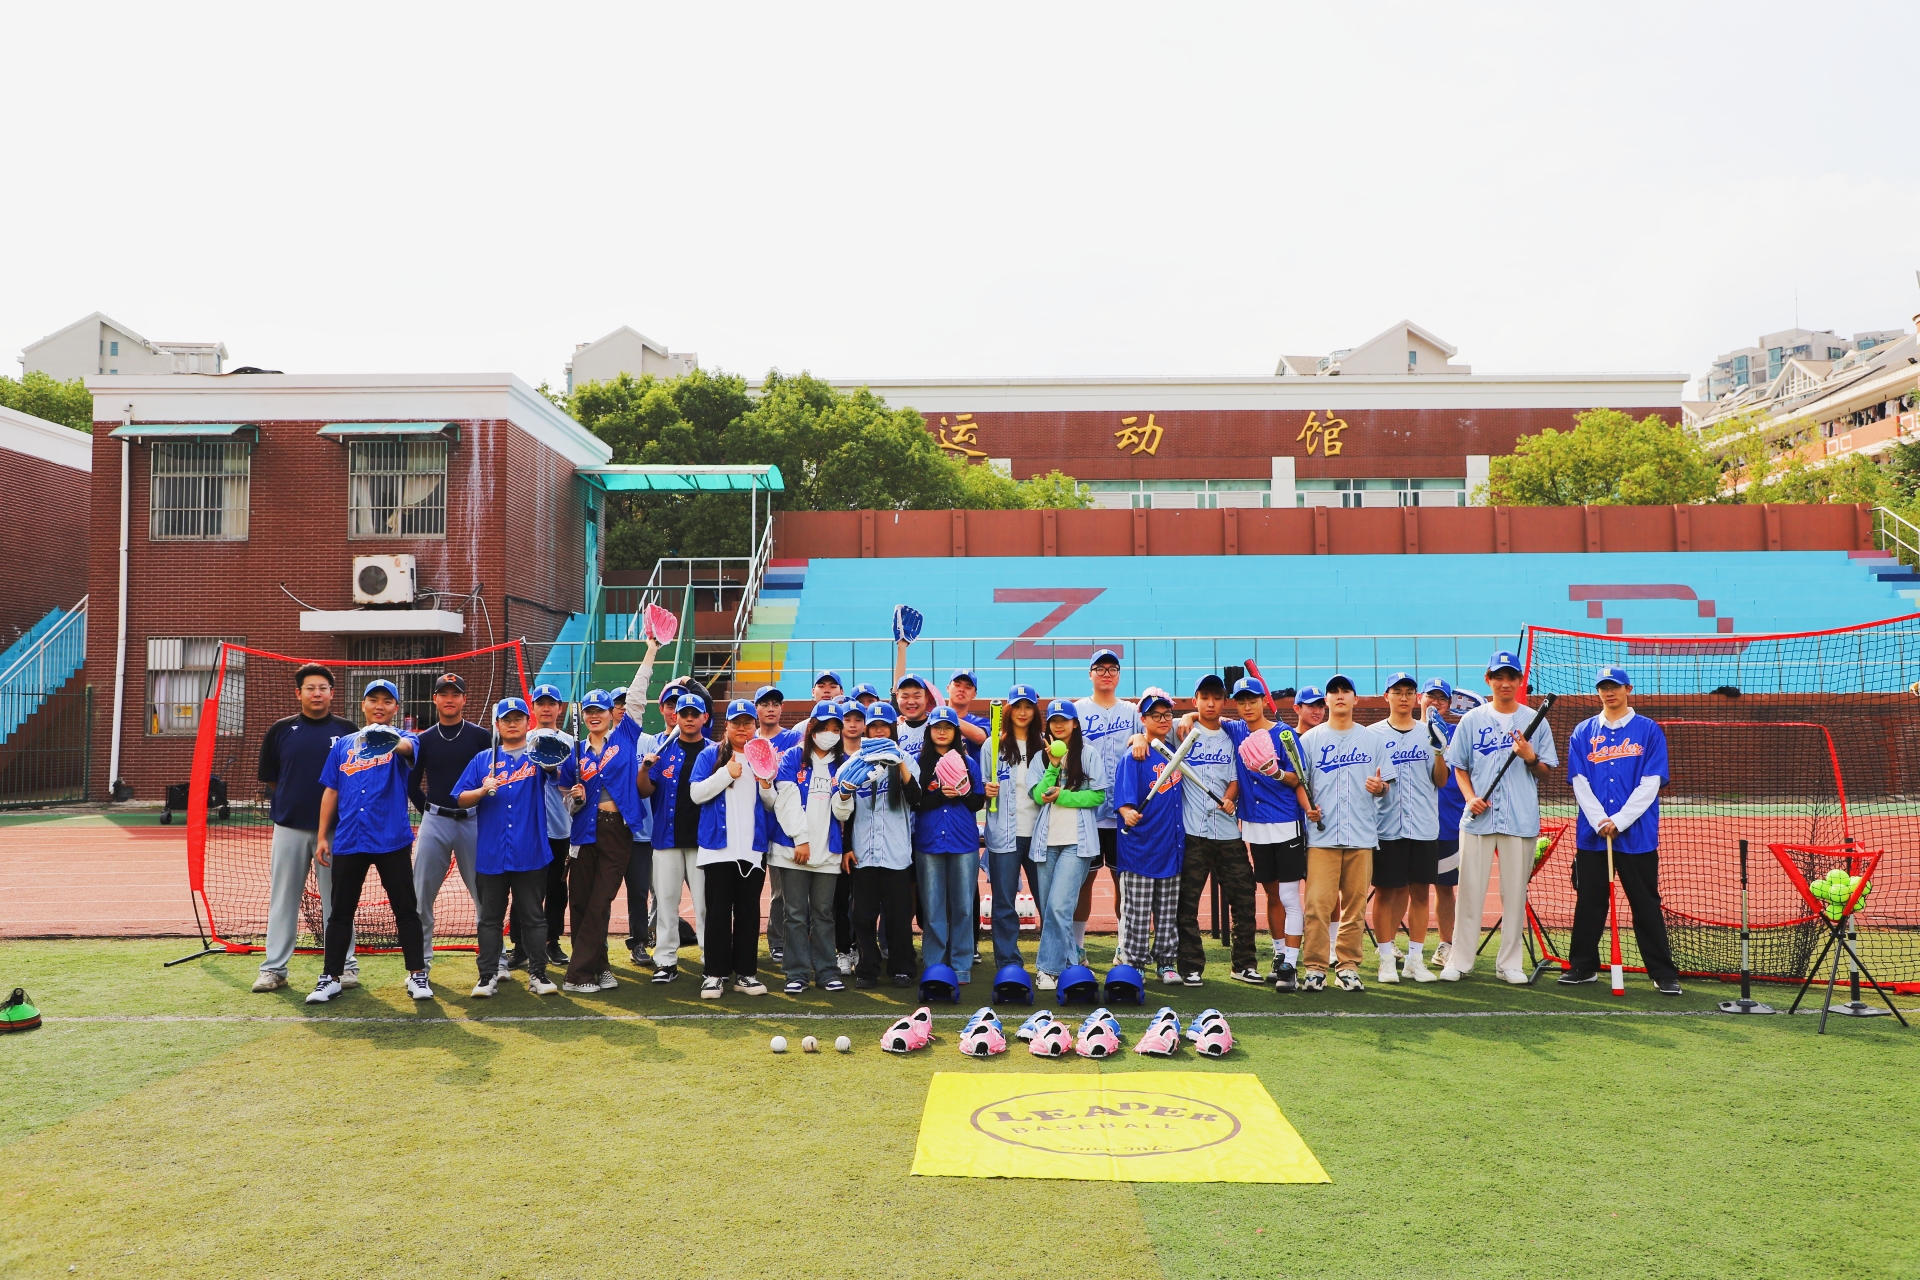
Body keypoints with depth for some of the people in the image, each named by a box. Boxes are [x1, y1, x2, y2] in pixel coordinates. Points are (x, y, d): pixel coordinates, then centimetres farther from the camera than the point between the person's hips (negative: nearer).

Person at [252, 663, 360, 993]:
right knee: (283, 899, 7)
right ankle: (274, 968, 15)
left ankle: (344, 966, 12)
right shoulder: (280, 730, 3)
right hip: (290, 828, 1)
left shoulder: (347, 730, 2)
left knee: (337, 900, 5)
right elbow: (269, 777, 11)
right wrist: (291, 801, 6)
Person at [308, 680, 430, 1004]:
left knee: (406, 909, 2)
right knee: (340, 912, 9)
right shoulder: (343, 745, 12)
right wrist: (322, 836, 8)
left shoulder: (402, 740, 1)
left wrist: (392, 742, -49)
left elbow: (409, 747, -25)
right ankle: (331, 977, 19)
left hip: (391, 840, -3)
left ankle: (417, 975, 12)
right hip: (347, 841, 3)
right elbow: (331, 791, 14)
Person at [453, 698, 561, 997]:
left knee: (533, 917, 4)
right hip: (491, 855, 2)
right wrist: (482, 791, -12)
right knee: (490, 918, 8)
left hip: (530, 854, -2)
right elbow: (460, 799, 8)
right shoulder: (483, 760, 11)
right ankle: (488, 976, 15)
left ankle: (537, 974, 11)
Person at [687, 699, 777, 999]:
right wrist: (727, 773, -14)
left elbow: (773, 805, 12)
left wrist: (766, 785, -9)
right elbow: (696, 793, -7)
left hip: (753, 848, 2)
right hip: (718, 846, -2)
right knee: (718, 910, 0)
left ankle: (746, 973, 13)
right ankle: (714, 973, 5)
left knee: (749, 911, 6)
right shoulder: (710, 755, 4)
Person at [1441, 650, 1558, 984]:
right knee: (1470, 890, 1)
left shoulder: (1535, 721, 6)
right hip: (1478, 818, 0)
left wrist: (1530, 758, -13)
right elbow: (1459, 766, 10)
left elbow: (1546, 771, 8)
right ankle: (1459, 960, 9)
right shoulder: (1472, 719, 7)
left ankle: (1509, 962, 15)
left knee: (1515, 893, 4)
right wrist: (1470, 797, -6)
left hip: (1521, 819, 0)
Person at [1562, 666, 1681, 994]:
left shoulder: (1649, 731, 2)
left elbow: (1650, 783, -5)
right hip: (1591, 834, 2)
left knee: (1646, 905, 1)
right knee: (1589, 902, 9)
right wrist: (1599, 821, -10)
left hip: (1637, 834, -2)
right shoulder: (1583, 733, 9)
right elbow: (1579, 782, 3)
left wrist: (1620, 820, -13)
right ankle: (1583, 966, 19)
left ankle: (1663, 974, 9)